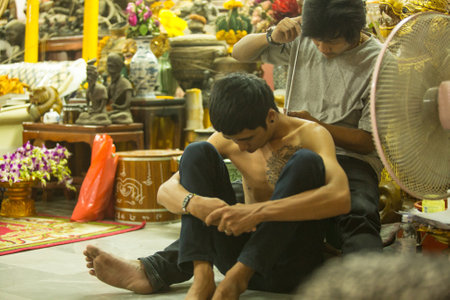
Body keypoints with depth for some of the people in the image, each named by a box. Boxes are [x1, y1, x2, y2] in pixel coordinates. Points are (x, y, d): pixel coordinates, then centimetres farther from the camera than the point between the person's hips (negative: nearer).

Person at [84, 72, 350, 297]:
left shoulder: (310, 134, -9)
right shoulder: (228, 139, 5)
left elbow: (341, 198, -30)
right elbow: (166, 190, -1)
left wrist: (260, 211, -40)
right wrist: (192, 202, -27)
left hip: (293, 265, -4)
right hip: (243, 255, 4)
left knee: (305, 161, -27)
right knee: (198, 152, -9)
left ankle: (237, 276, -29)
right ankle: (201, 275, -25)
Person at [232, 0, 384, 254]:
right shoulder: (302, 38, 5)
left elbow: (368, 142, -6)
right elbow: (240, 52, 14)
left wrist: (316, 125, -20)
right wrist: (272, 37, -8)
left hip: (349, 156, -4)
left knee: (358, 218, -38)